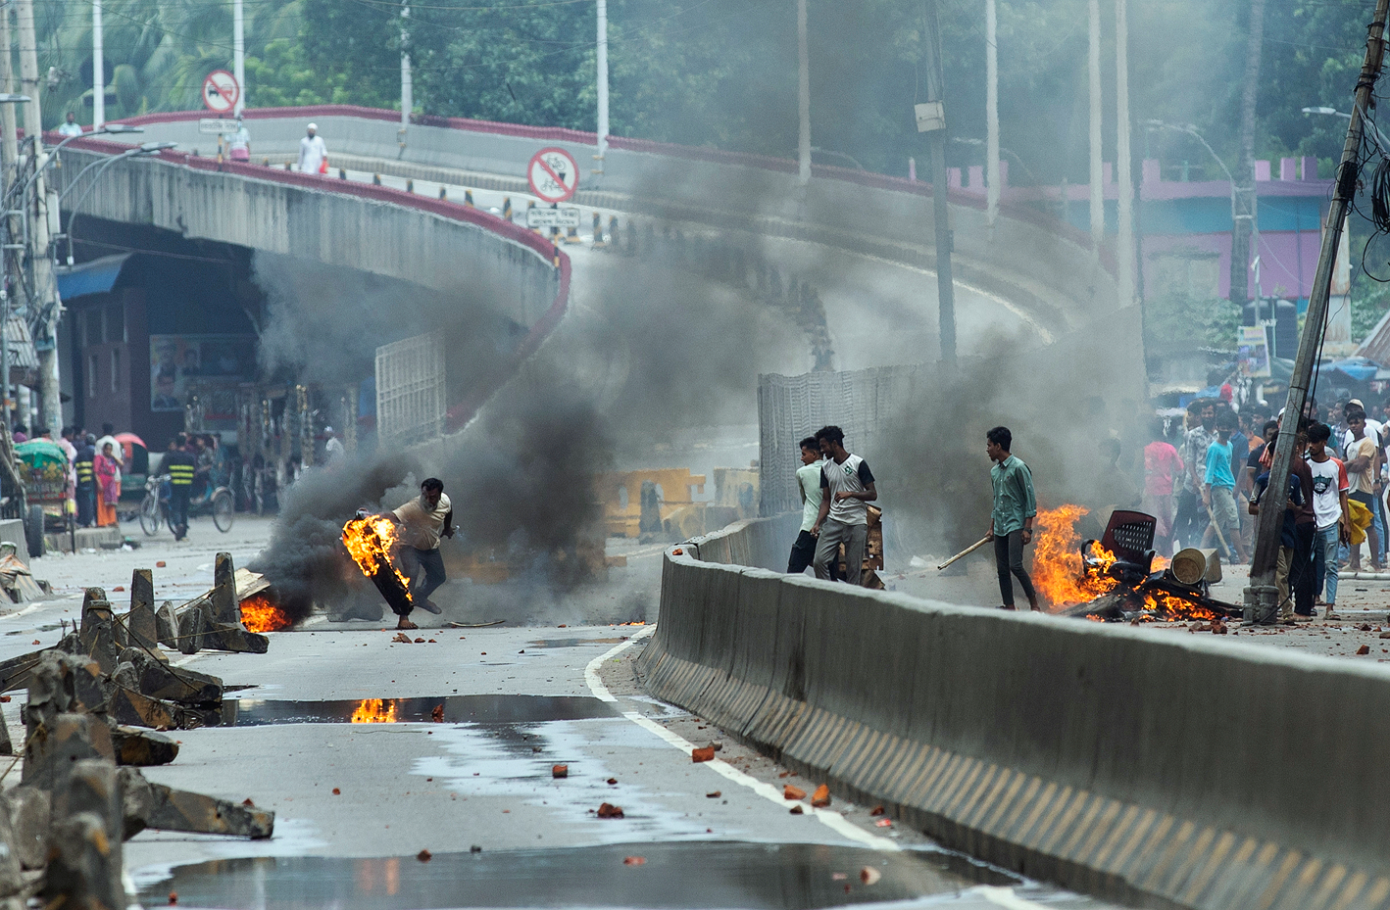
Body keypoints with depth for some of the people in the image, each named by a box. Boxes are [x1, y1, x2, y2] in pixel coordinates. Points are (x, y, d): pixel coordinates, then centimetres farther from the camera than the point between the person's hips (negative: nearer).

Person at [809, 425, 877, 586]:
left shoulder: (858, 464, -3)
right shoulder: (826, 468, 12)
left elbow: (873, 494, -3)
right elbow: (826, 500, 12)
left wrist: (850, 494, -18)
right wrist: (817, 523, -1)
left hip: (856, 523, -4)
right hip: (833, 521, 4)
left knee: (853, 568, -3)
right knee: (819, 560, -12)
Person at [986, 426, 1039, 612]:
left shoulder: (1018, 468, -10)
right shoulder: (994, 471, 14)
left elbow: (1030, 499, -11)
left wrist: (1027, 528, -16)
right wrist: (992, 528, 21)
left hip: (1016, 525, -8)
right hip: (1000, 527, 8)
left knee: (1015, 565, -19)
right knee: (1002, 570, 4)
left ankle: (1034, 605, -9)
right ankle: (1009, 608, 8)